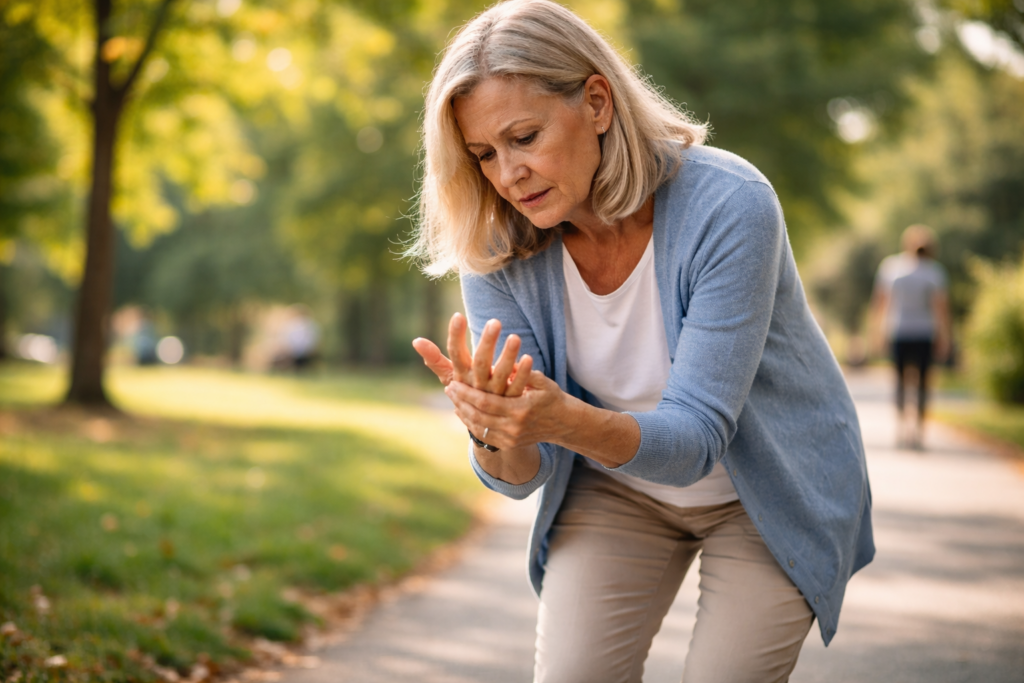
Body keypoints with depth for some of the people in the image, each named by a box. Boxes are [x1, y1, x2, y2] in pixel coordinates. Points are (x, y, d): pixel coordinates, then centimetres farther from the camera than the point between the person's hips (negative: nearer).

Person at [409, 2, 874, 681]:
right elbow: (523, 473, -17)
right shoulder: (495, 250, -18)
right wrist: (493, 434, -42)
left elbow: (695, 438, -32)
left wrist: (569, 421, -51)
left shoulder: (728, 206, -31)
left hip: (770, 491, -2)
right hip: (619, 490, 3)